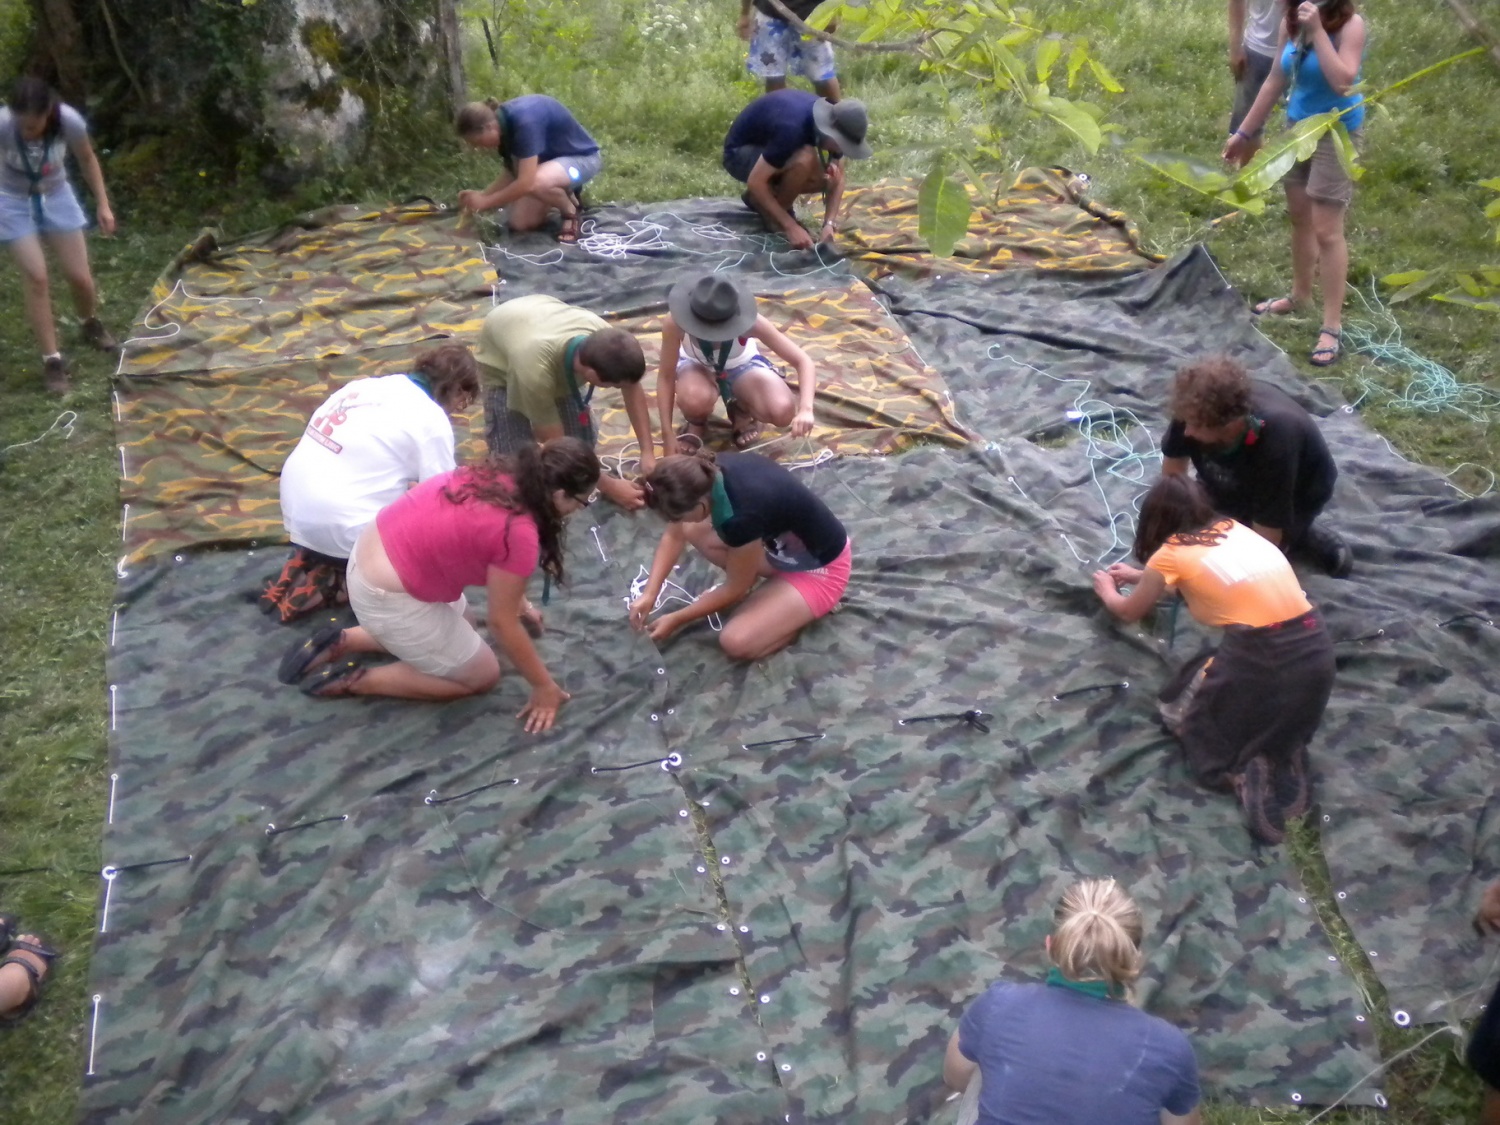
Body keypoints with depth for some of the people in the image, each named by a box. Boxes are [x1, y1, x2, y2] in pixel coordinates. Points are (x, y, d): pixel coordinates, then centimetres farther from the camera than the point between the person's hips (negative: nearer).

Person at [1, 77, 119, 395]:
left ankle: (92, 324, 37)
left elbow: (87, 159, -5)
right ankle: (52, 360, -3)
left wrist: (103, 203, -3)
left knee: (79, 276, 2)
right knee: (35, 276, -13)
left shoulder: (69, 121, -26)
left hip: (56, 196, 2)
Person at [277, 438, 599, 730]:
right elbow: (502, 624, -15)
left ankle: (341, 642, 22)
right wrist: (545, 686, -4)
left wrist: (515, 600, 26)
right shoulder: (519, 532, -25)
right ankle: (355, 680, 6)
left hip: (370, 554, 9)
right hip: (388, 598, -9)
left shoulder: (500, 477, -1)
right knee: (482, 675, 10)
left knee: (459, 625, 31)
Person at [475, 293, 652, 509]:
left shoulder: (605, 338, -34)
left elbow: (633, 387, -14)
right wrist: (609, 487, -31)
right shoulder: (536, 371, -48)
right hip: (500, 355, -4)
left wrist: (648, 454, -20)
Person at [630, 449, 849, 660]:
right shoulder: (709, 475, -16)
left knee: (736, 642, -20)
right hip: (782, 546, 8)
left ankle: (811, 607, 2)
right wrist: (649, 594, -6)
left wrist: (676, 620, -9)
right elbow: (674, 536, 1)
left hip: (820, 569, -8)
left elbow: (734, 589, -19)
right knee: (693, 530, -3)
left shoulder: (742, 514, -37)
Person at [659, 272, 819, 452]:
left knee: (782, 411, -28)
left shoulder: (750, 322, -35)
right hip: (697, 364, -1)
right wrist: (668, 435, -27)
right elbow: (665, 377, -24)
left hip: (741, 365, 1)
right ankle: (696, 424, 2)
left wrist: (805, 409, -48)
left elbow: (803, 362, -32)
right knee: (696, 400, -39)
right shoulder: (675, 322, -35)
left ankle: (742, 411, 9)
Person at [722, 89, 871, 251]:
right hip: (739, 153, -7)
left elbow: (838, 178, -7)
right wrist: (790, 226, -37)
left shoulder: (830, 119, -14)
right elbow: (755, 182, -36)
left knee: (829, 177, -13)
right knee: (803, 159, -34)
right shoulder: (792, 127, -38)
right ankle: (773, 217, -10)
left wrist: (829, 223, -22)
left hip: (770, 146, 8)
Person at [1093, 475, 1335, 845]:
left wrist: (1107, 591, 44)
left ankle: (1242, 773, -3)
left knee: (1177, 710, 21)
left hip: (1261, 657, -6)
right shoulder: (1233, 528, 19)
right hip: (1316, 649, 6)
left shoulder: (1171, 552, 4)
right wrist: (1140, 576, 51)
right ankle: (1286, 763, 6)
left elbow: (1129, 612, 22)